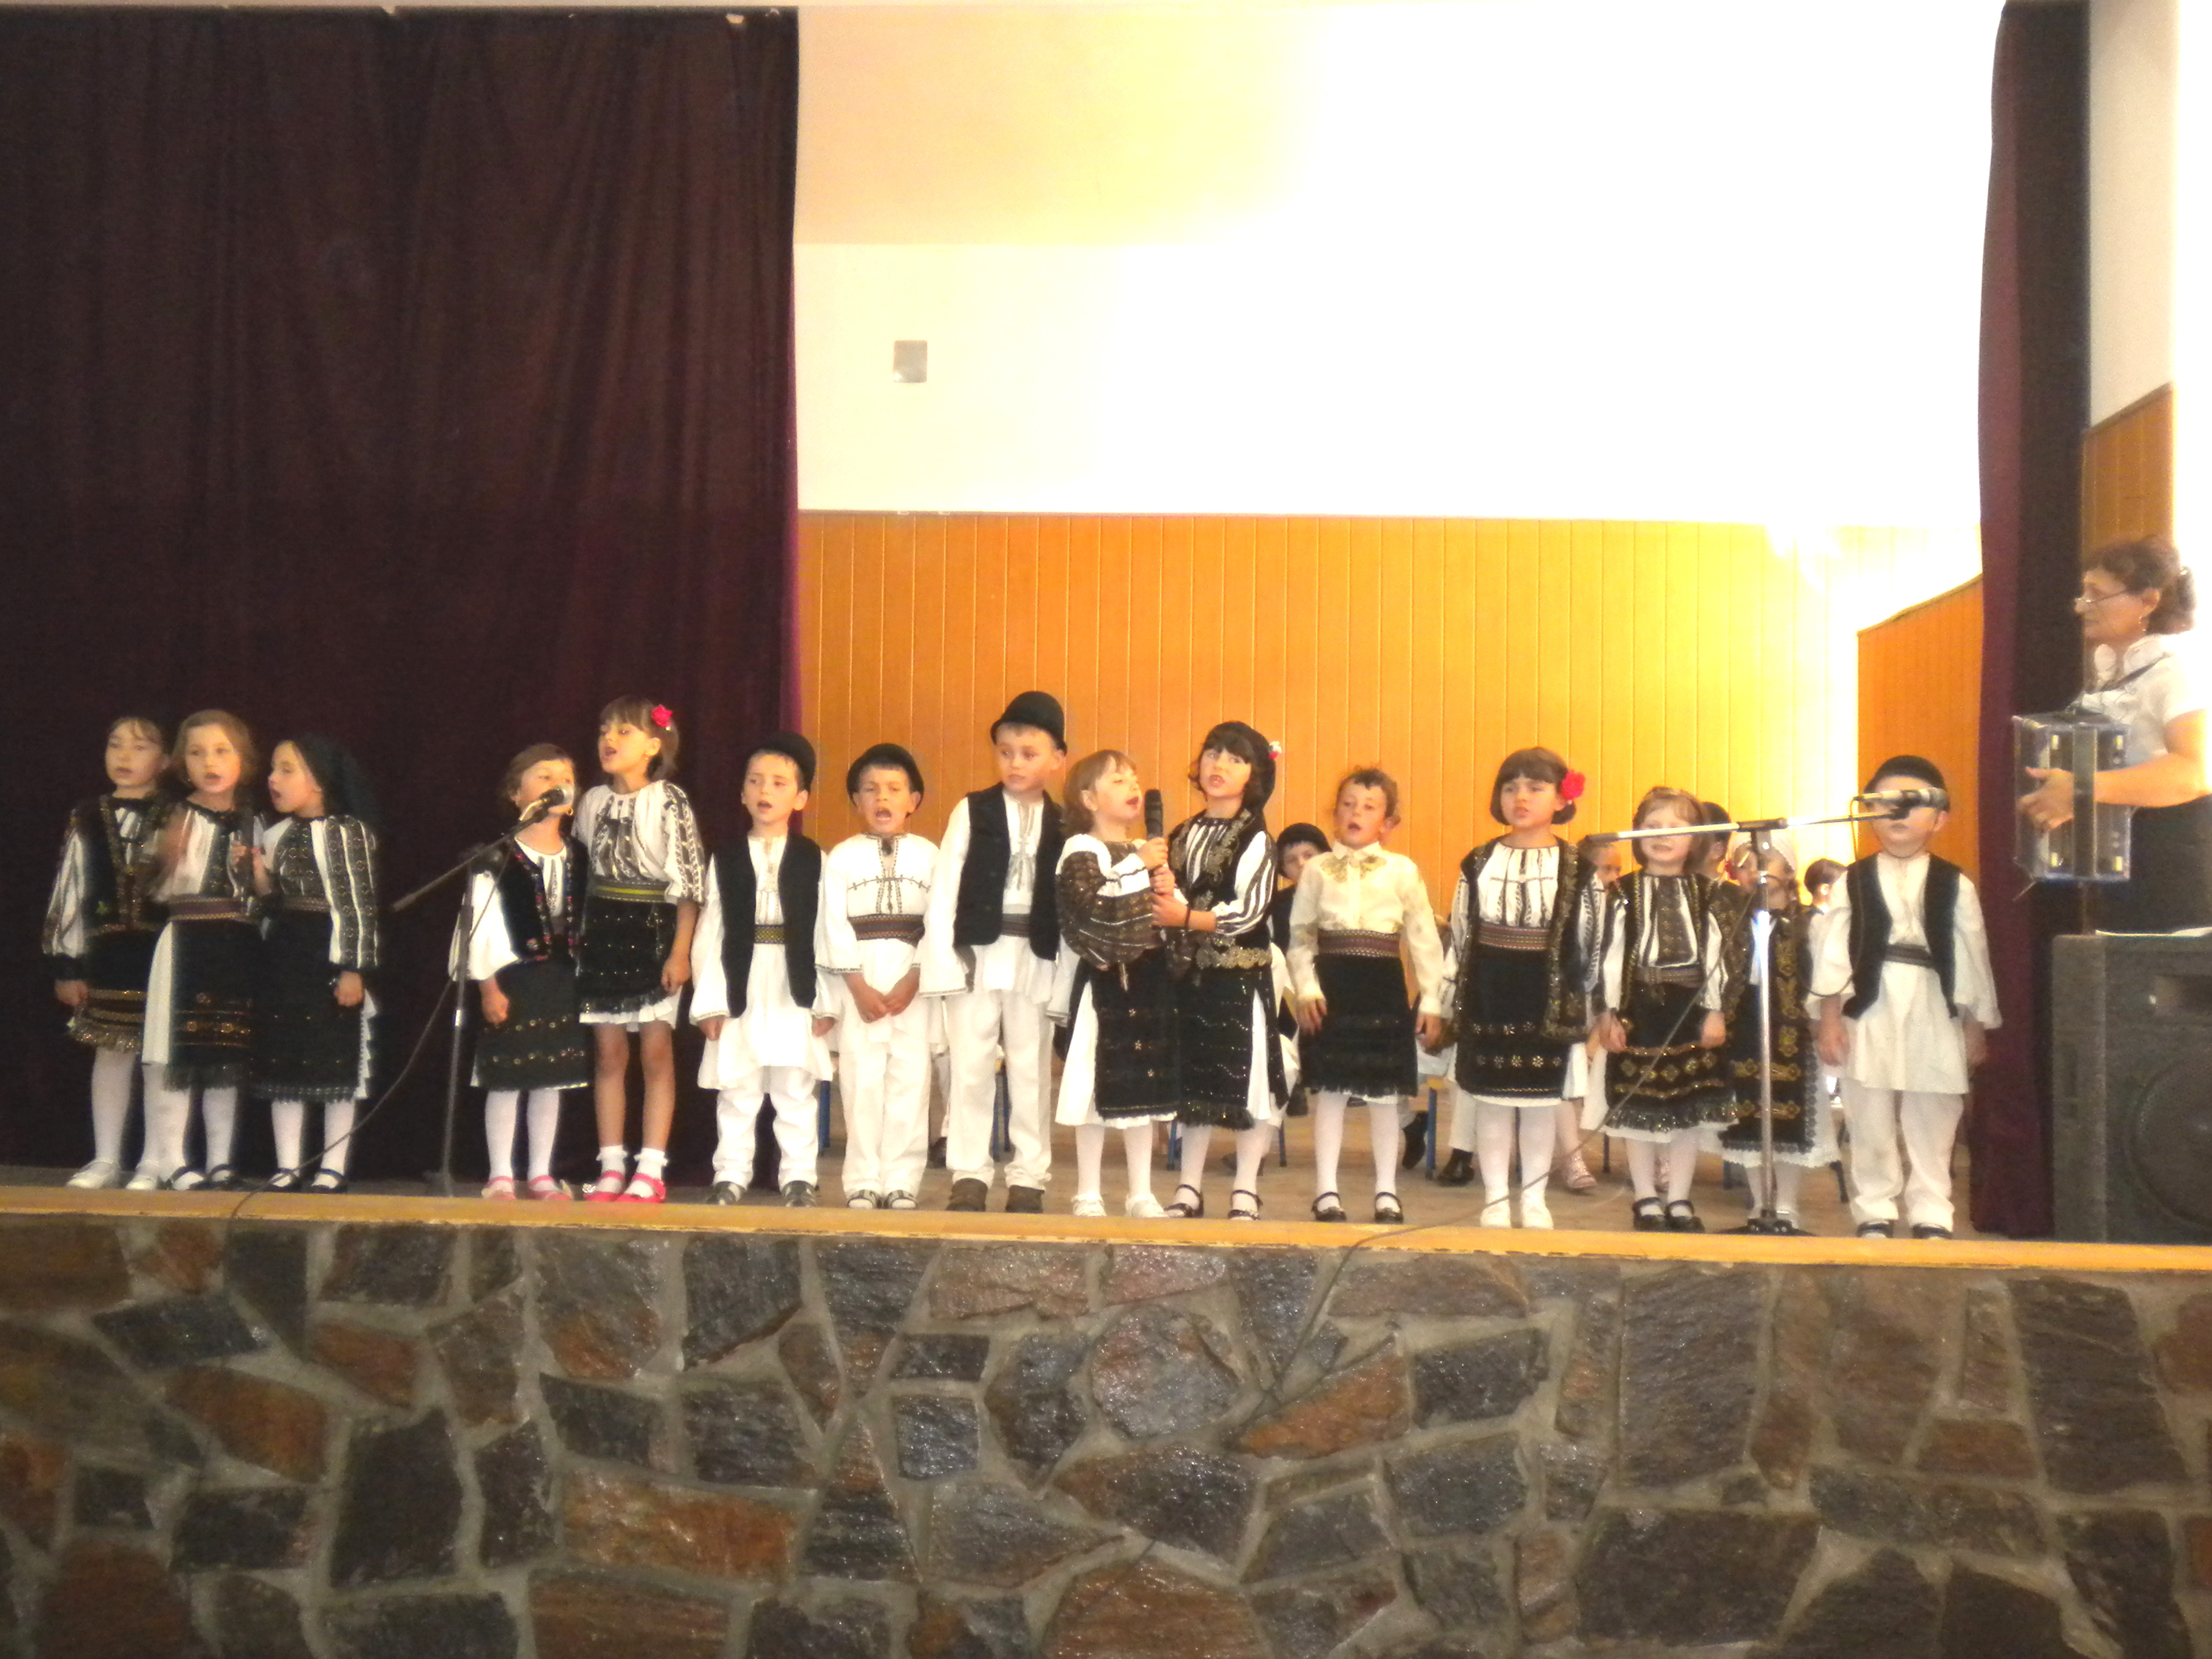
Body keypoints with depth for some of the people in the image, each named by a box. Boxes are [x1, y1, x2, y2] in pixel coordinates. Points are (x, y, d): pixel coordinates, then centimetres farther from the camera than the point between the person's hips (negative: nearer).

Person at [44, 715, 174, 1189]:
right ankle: (106, 1160, 19)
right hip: (108, 951, 3)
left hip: (164, 951, -3)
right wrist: (65, 964, 5)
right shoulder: (88, 820, 7)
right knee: (110, 1054, 9)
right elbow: (69, 892, 8)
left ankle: (154, 1163, 11)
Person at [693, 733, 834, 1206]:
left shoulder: (813, 860, 3)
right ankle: (731, 1175, 16)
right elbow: (709, 932, 4)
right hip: (739, 990, 1)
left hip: (795, 990, -1)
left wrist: (825, 1002, -5)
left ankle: (798, 1175, 14)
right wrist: (708, 1001, -2)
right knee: (735, 1091, 7)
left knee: (795, 1091, 5)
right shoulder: (725, 860, 7)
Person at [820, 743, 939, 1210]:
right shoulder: (841, 857, 4)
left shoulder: (928, 857, 5)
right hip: (858, 976, 0)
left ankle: (902, 1182, 7)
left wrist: (914, 978, -11)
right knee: (861, 1079, 1)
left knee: (910, 1076, 0)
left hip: (913, 979, 0)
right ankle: (863, 1182, 8)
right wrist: (858, 986, -10)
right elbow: (834, 925, -2)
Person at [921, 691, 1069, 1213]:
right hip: (976, 953, -1)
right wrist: (944, 959, -8)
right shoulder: (973, 812, 1)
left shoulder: (1062, 825, 4)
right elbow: (944, 889, -2)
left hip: (1035, 958, 1)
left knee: (1031, 1070, 7)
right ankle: (969, 1175, 12)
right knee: (971, 1066, 3)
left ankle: (1028, 1178, 16)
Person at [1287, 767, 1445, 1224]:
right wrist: (1306, 989, -6)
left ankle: (1387, 1192, 19)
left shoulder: (1402, 870, 2)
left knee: (1385, 1093, 7)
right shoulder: (1317, 870, 4)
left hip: (1385, 988, 0)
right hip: (1333, 986, 0)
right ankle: (1326, 1191, 13)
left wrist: (1432, 1000, 1)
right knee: (1330, 1091, 4)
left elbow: (1424, 939, 3)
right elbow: (1300, 936, 5)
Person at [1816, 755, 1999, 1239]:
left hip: (1934, 1018, 0)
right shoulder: (1854, 882, 2)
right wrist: (1829, 1018, -3)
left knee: (1932, 1125, 6)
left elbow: (1972, 957, 5)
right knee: (1870, 1123, 5)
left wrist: (1977, 1027, 5)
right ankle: (1874, 1213, 17)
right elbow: (1834, 954, 1)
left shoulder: (1955, 886, 2)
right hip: (1869, 1017, 0)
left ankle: (1931, 1215, 17)